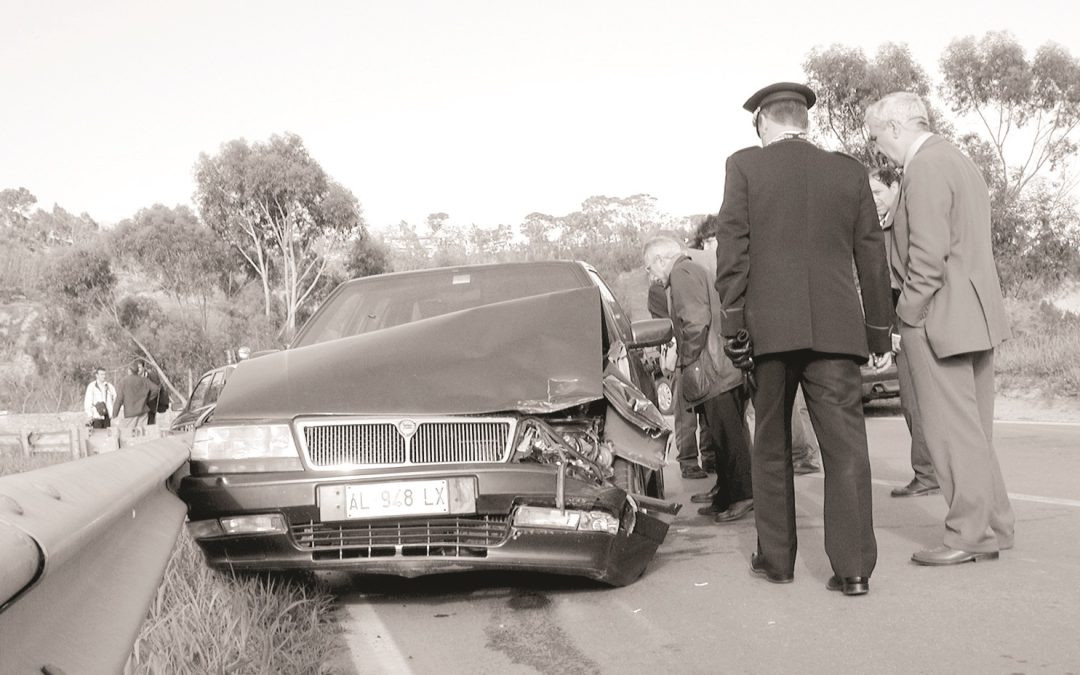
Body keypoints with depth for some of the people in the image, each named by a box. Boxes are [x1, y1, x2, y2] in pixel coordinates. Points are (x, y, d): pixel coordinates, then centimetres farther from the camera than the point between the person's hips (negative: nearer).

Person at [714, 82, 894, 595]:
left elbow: (733, 249, -4)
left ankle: (775, 559, 18)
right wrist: (880, 333, 16)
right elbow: (872, 256, 11)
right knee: (845, 446, 1)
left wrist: (732, 326, -2)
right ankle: (853, 568, -3)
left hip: (769, 328, -1)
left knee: (771, 447, 12)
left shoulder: (744, 166, 3)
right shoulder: (849, 172, 10)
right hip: (835, 328, 1)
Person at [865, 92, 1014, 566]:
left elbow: (928, 255, -20)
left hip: (940, 318, -10)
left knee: (952, 431, -3)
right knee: (973, 430, 14)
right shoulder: (959, 161, 19)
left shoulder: (925, 168, -13)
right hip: (977, 314, 10)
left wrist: (907, 317, -13)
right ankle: (993, 527, 20)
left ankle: (971, 534, 2)